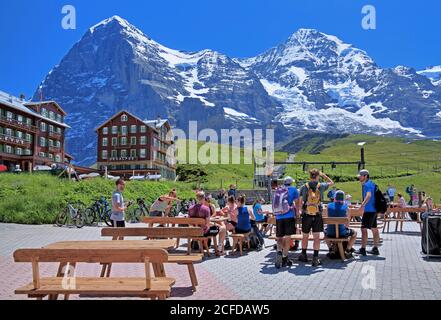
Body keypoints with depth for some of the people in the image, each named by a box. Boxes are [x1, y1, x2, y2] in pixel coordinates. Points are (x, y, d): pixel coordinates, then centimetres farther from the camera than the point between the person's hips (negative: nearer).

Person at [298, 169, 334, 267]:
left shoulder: (304, 187, -3)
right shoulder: (321, 186, -4)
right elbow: (331, 182, 16)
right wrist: (323, 175, 17)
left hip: (306, 215, 1)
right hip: (317, 215, -1)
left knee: (305, 236, 14)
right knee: (316, 237, 3)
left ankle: (303, 255, 27)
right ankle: (315, 258, 2)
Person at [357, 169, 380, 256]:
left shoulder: (367, 184, -13)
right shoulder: (371, 183, 17)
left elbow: (368, 195, -30)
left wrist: (362, 205, -43)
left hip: (369, 210, -10)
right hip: (374, 210, 10)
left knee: (364, 228, -9)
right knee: (374, 229, 13)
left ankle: (363, 249, -8)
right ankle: (375, 249, 20)